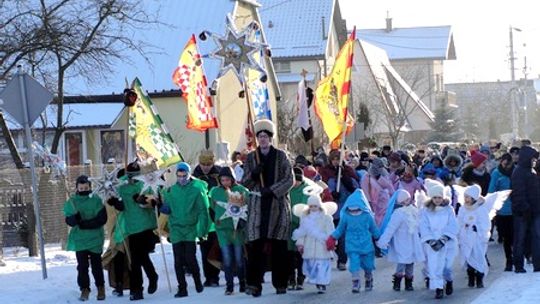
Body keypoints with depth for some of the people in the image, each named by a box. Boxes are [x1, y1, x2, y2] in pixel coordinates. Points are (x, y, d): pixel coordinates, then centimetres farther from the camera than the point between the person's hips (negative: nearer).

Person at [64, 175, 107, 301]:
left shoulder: (96, 200, -4)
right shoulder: (72, 202, 3)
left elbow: (102, 219, -9)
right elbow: (68, 220, 2)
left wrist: (86, 224, -19)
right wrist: (75, 219, -22)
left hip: (95, 238, -1)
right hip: (79, 239, 1)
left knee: (96, 265, 5)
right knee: (82, 266, -1)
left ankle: (100, 287, 19)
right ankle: (84, 289, 6)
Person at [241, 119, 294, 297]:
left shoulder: (281, 156, 6)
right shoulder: (251, 158, 11)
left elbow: (289, 180, 1)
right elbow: (245, 184, 10)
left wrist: (273, 190, -12)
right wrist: (253, 174, -11)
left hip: (278, 205, -1)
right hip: (258, 206, 1)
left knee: (279, 246, -1)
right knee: (256, 244, -10)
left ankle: (280, 283, 7)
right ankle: (254, 283, -10)